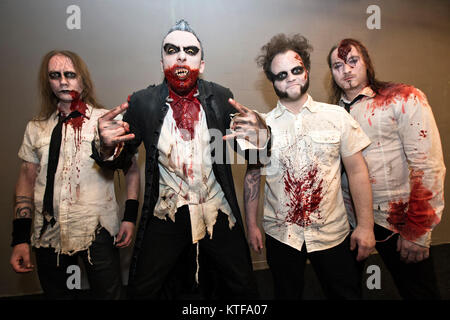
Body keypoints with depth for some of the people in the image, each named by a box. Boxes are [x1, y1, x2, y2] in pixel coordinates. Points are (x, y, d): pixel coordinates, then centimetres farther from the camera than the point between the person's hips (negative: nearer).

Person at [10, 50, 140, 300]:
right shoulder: (36, 128, 8)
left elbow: (131, 169, 0)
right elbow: (27, 181, 10)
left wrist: (130, 217, -8)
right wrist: (20, 239, 6)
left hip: (97, 232, -3)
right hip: (48, 235, 4)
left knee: (108, 294, 5)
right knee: (56, 293, 18)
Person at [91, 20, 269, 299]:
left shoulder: (221, 98, -5)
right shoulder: (143, 103, -5)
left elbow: (250, 153, -2)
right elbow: (122, 160, 2)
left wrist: (259, 135, -25)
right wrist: (107, 147, -22)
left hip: (218, 215, 1)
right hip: (165, 217, 0)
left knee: (243, 289, 12)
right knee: (141, 291, 11)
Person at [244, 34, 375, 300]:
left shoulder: (337, 116, -2)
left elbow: (357, 171, -1)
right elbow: (252, 176, 3)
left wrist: (366, 225, -4)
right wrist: (252, 225, 2)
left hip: (333, 233, 0)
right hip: (281, 235, 0)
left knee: (346, 294, 15)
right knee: (287, 294, 16)